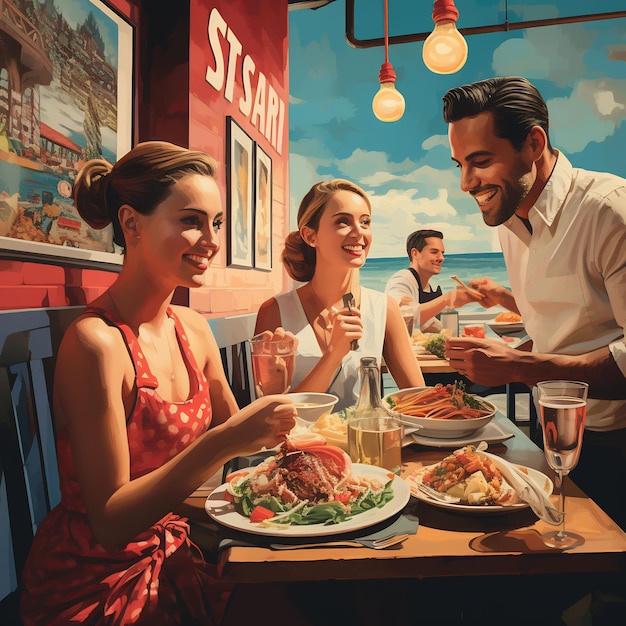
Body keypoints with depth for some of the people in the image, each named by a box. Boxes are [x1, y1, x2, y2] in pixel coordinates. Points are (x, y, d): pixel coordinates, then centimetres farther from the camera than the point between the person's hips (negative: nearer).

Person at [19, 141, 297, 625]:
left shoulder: (193, 329, -2)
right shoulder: (96, 340, -23)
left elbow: (234, 446, 5)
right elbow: (110, 522, -21)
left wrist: (268, 390, -13)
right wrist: (221, 441, -32)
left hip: (170, 555, 6)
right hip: (96, 582, -6)